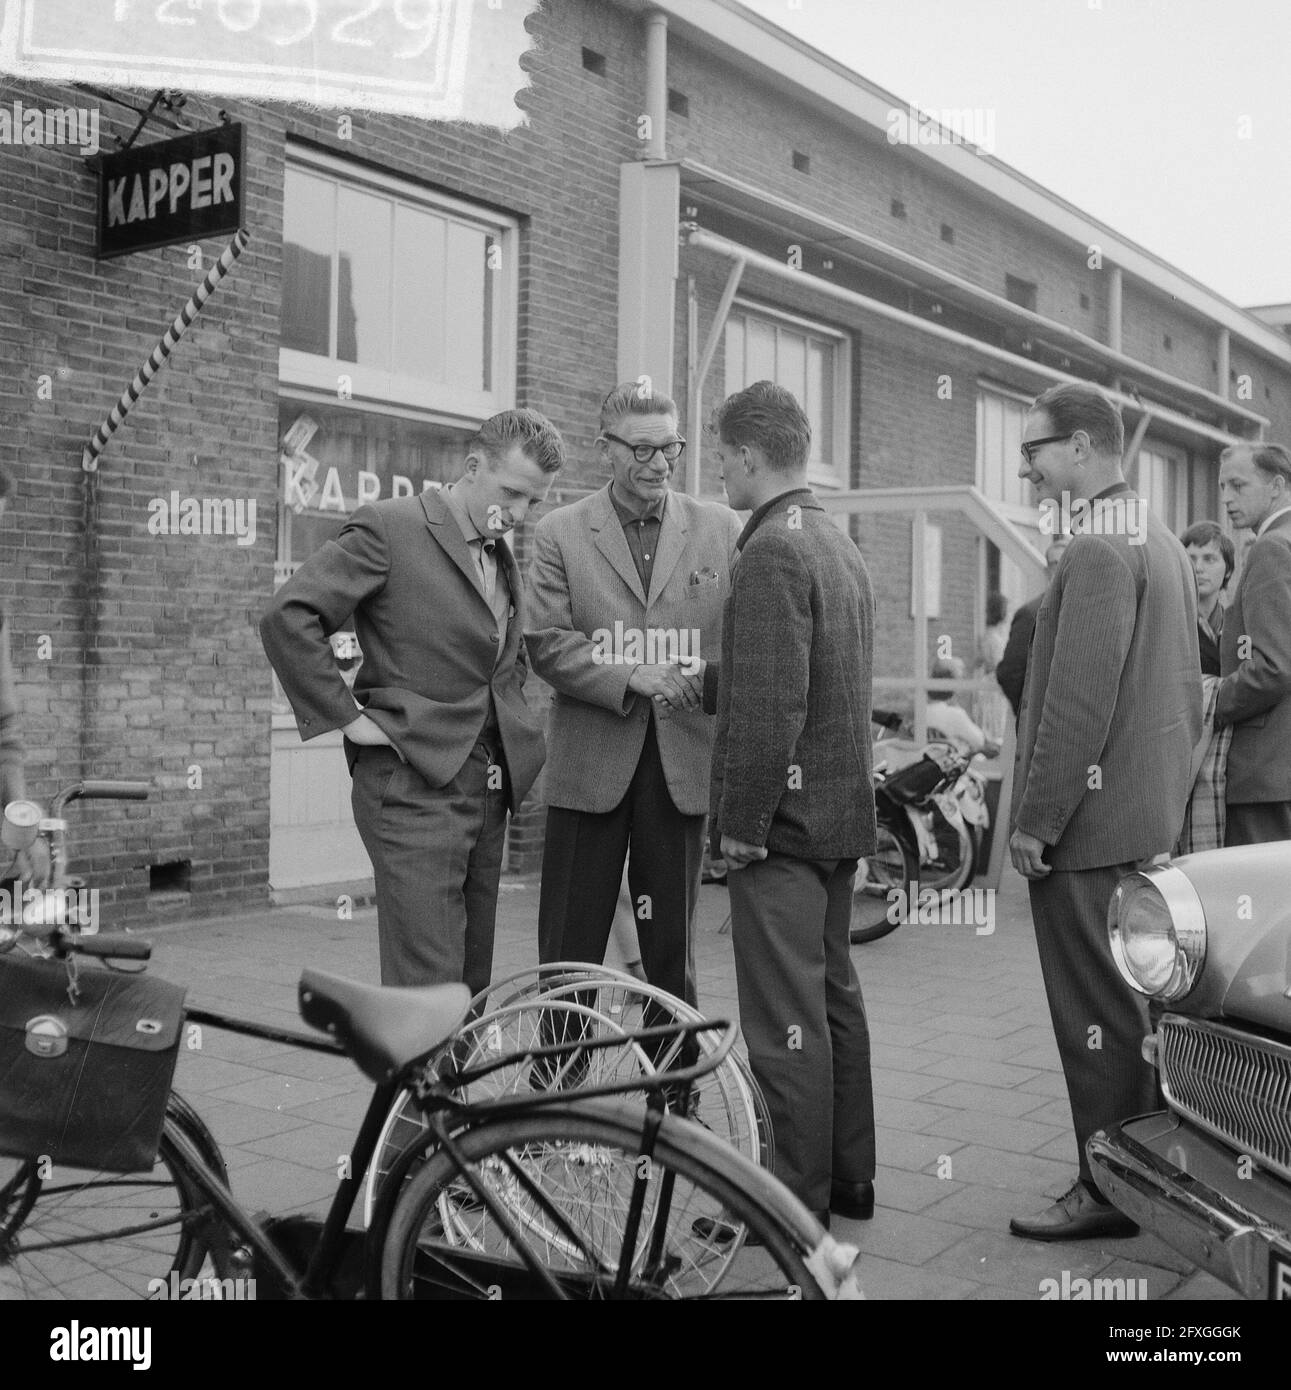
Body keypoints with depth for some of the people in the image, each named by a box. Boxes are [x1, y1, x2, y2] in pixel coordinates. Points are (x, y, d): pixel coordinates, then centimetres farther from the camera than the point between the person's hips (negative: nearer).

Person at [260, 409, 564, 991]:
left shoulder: (503, 557, 18)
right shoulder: (390, 527, -7)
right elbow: (286, 616, -15)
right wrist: (347, 716, -15)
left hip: (489, 789, 8)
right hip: (413, 785, -8)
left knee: (474, 982, 11)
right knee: (426, 987, -11)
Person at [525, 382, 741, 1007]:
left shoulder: (720, 529, 8)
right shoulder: (559, 533, 3)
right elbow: (546, 643, -5)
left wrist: (715, 678, -16)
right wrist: (633, 678, -19)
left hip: (684, 762, 1)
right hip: (589, 762, -1)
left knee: (672, 945, 11)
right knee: (569, 952, 5)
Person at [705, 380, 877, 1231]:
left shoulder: (774, 549, -16)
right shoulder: (842, 546, 13)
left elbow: (770, 705, -22)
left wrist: (742, 823, -16)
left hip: (785, 816, -10)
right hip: (842, 810, 10)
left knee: (786, 1018, -2)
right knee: (834, 995, 17)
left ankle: (797, 1205, 8)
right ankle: (849, 1180, 28)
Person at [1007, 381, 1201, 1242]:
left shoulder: (1098, 550, -16)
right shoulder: (1163, 543, 15)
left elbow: (1079, 701, -22)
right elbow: (1187, 692, 19)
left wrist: (1036, 820, -17)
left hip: (1091, 828, -10)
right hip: (1154, 823, 10)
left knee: (1097, 1016, -1)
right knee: (1144, 1005, 17)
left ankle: (1110, 1193, 9)